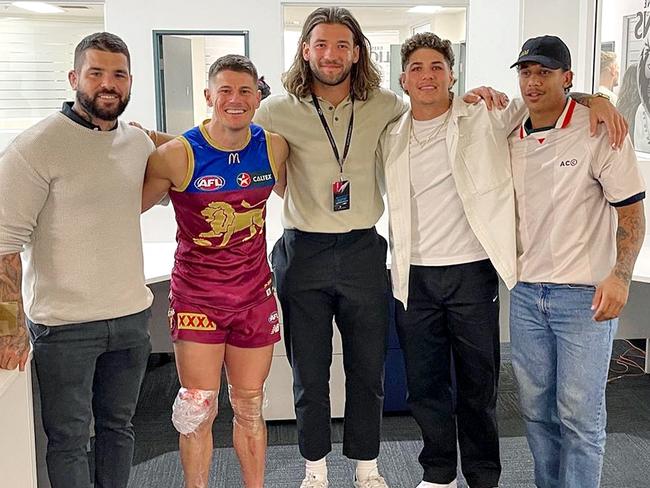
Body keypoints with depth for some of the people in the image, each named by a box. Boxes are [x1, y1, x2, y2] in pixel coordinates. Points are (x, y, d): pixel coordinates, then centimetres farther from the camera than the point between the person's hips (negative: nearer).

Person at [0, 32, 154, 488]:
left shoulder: (139, 143, 6)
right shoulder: (37, 146, -13)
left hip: (132, 317, 6)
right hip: (65, 326, -5)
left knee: (118, 427, 18)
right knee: (69, 438, 6)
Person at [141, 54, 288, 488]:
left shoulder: (274, 148, -2)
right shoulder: (177, 155, -13)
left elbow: (291, 194, 17)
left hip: (255, 294, 3)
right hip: (197, 296, -3)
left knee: (249, 405, 14)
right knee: (198, 407, 1)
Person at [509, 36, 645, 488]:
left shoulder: (601, 131, -9)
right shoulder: (510, 138, 6)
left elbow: (632, 213, -8)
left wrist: (620, 276, -19)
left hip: (585, 293, -5)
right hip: (526, 292, 5)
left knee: (580, 413, 0)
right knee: (536, 408, 14)